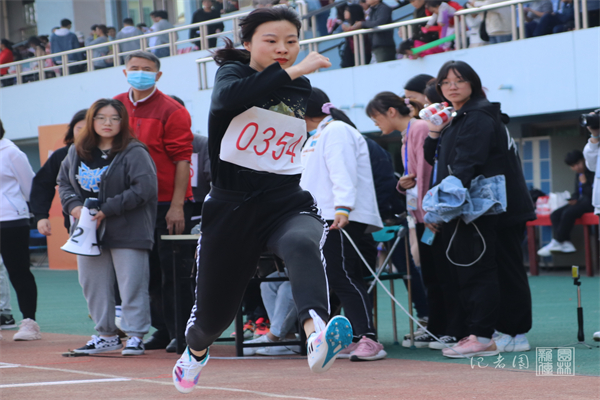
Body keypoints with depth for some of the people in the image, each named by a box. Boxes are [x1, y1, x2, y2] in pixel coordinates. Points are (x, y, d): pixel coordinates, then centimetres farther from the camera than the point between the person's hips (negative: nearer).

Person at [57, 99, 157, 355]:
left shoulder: (134, 153, -10)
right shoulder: (77, 152, 10)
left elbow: (145, 188, -18)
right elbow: (63, 182, 17)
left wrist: (107, 210, -19)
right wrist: (74, 206, -4)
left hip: (127, 233, -6)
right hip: (89, 232, 6)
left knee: (132, 285, -5)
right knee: (94, 285, 10)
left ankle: (135, 336, 3)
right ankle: (106, 336, 22)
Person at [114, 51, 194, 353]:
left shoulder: (171, 111, -7)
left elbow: (182, 160, -10)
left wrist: (177, 206, -16)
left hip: (168, 205, -5)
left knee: (172, 271, -4)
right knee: (149, 271, 10)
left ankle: (182, 333, 1)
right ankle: (162, 329, 18)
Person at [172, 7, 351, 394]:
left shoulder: (303, 90, 9)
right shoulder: (233, 73, -4)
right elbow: (229, 97, -31)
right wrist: (292, 71, -32)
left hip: (287, 202, 1)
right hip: (232, 206, -1)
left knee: (302, 245, -36)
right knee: (215, 310, 11)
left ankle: (318, 338, -62)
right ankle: (196, 350, 49)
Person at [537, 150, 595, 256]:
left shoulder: (593, 173, -9)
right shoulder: (578, 175, 17)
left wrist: (584, 183, -11)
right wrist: (573, 199, 2)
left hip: (590, 203, -9)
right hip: (581, 202, 9)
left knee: (568, 213, -32)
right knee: (555, 215, -10)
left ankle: (556, 243, -22)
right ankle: (566, 244, -22)